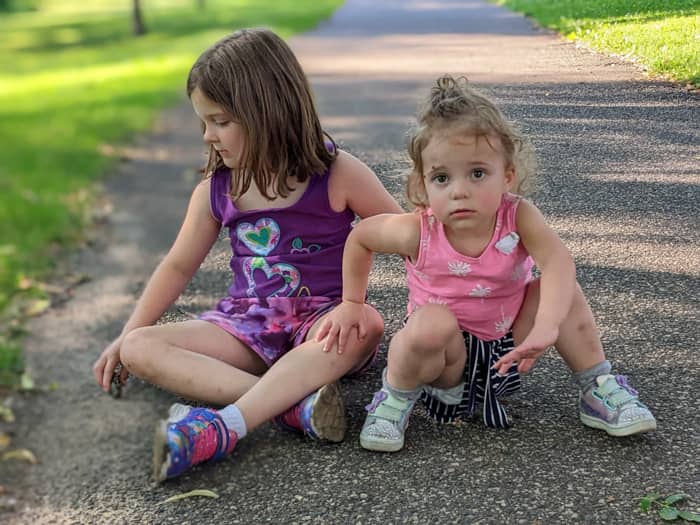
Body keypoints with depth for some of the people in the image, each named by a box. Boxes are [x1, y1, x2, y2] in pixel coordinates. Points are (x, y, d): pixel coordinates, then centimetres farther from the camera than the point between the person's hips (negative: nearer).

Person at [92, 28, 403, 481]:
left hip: (324, 323, -3)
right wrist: (126, 337, 10)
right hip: (247, 324, 4)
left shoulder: (337, 175, -9)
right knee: (139, 349, -18)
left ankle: (224, 427, -45)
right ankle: (295, 403, -34)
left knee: (366, 323, -38)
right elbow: (179, 266, 12)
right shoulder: (216, 190, 3)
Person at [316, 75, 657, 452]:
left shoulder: (516, 216, -21)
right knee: (431, 323, -36)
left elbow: (557, 261, -38)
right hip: (449, 354, -3)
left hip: (509, 348, 3)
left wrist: (546, 325, -54)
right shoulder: (419, 232, -22)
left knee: (560, 289, -18)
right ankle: (395, 400, -8)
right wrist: (352, 304, -2)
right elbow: (360, 236, -4)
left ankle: (599, 390, -1)